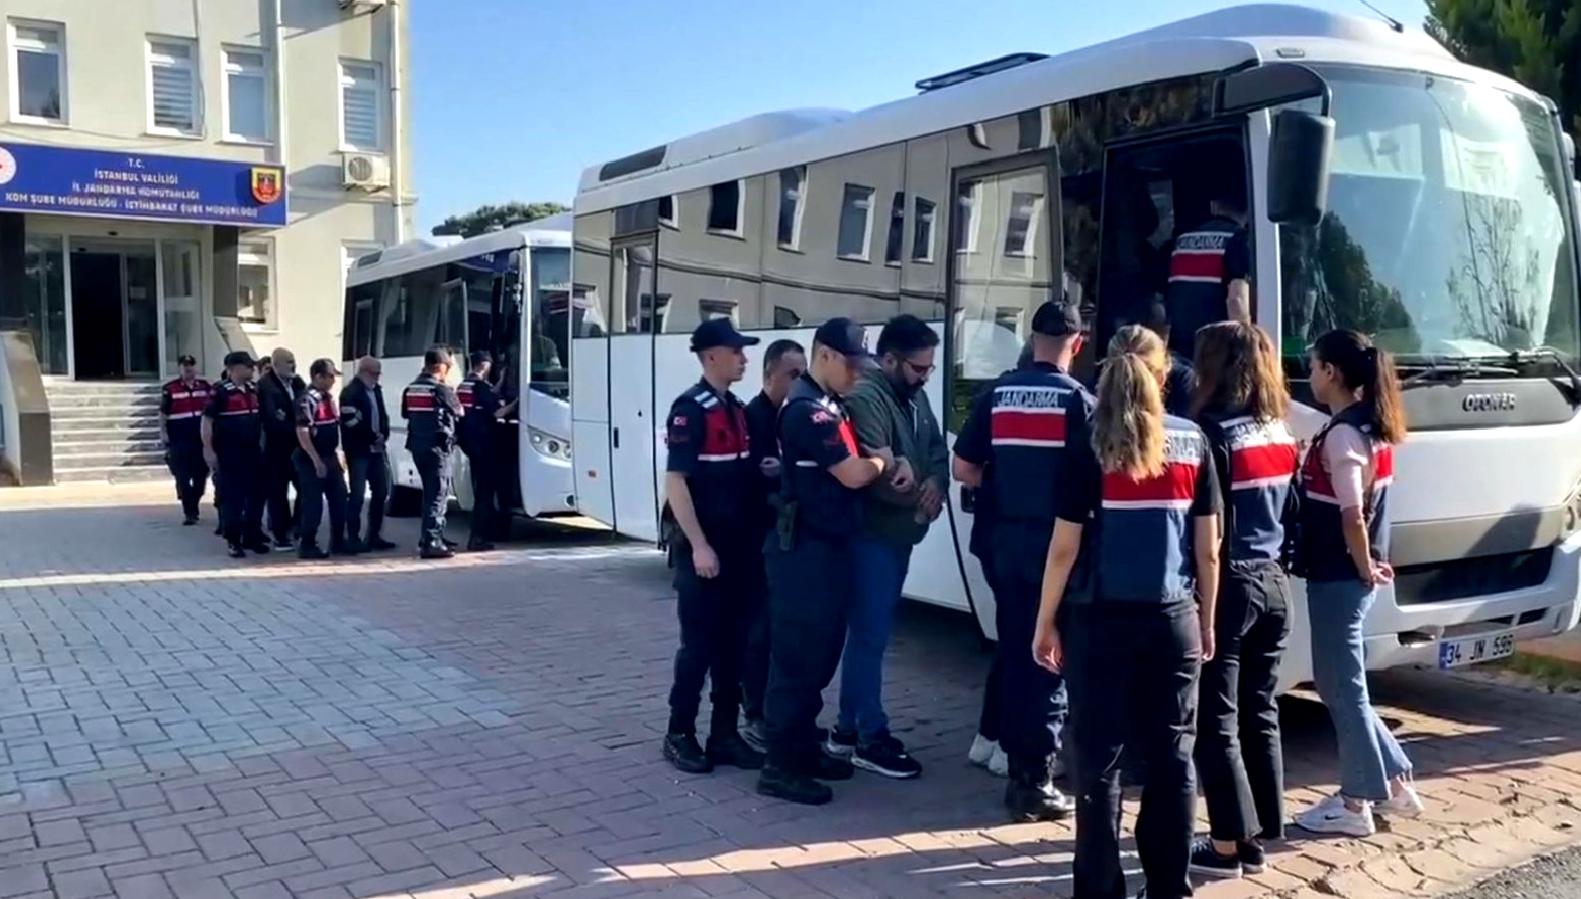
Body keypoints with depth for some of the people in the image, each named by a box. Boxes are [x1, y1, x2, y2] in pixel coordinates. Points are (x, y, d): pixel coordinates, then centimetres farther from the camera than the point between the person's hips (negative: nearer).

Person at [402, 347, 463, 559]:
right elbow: (458, 413, -1)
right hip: (437, 446, -8)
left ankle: (429, 537, 26)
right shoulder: (441, 389, -12)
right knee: (439, 494, -5)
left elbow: (406, 414, 14)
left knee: (430, 492, 19)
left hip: (417, 446, 8)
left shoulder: (410, 389, 8)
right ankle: (431, 543, -10)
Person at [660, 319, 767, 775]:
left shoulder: (737, 409, 13)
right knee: (699, 642, -1)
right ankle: (680, 733, 12)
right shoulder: (690, 408, -12)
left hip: (739, 545, 8)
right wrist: (699, 545, -20)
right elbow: (675, 482, -17)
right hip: (703, 548, -8)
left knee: (735, 642, 10)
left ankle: (724, 732, 20)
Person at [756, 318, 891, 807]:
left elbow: (854, 464, 19)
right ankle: (780, 766, 3)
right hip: (805, 550, -10)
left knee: (820, 654, 16)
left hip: (830, 547, 10)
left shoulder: (830, 405, 15)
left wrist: (883, 464, -2)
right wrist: (882, 461, -1)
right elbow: (852, 475, -20)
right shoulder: (807, 409, -17)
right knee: (796, 656, -4)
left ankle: (804, 748, 26)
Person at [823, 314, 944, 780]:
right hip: (872, 534, -9)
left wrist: (935, 485, -11)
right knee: (871, 633, -3)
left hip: (900, 532, 10)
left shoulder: (915, 396, 12)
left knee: (868, 631, 15)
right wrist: (920, 496, -11)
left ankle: (848, 727, 26)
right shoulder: (864, 397, -18)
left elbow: (937, 449, 11)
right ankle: (871, 738, 7)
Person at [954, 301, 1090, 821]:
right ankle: (1036, 781, 5)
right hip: (1057, 544, -4)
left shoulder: (997, 395, 4)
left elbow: (964, 470, 6)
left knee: (1014, 653, 14)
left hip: (1007, 543, 4)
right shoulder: (1078, 399, -9)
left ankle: (1020, 766, 24)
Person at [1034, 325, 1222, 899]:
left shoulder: (1089, 446, -5)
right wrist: (1206, 621, 16)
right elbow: (1208, 549, 5)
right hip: (1173, 619, 3)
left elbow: (1065, 547, -6)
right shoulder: (1193, 443, 3)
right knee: (1172, 755, 11)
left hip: (1099, 620, -3)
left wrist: (1045, 622, 3)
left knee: (1099, 759, 5)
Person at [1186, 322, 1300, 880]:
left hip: (1230, 585, -7)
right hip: (1274, 583, 8)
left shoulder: (1215, 432, -15)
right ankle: (1255, 840, 21)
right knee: (1260, 715, 13)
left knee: (1217, 722, 2)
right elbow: (1286, 514, 13)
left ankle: (1228, 845, 8)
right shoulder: (1281, 434, 8)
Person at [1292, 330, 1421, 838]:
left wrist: (1363, 567, -9)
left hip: (1337, 576, -9)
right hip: (1350, 574, 9)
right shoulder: (1371, 426, 10)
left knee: (1341, 686, 2)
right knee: (1342, 683, 18)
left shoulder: (1341, 434, -18)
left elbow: (1351, 515, -21)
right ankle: (1395, 782, 26)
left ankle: (1356, 804, 13)